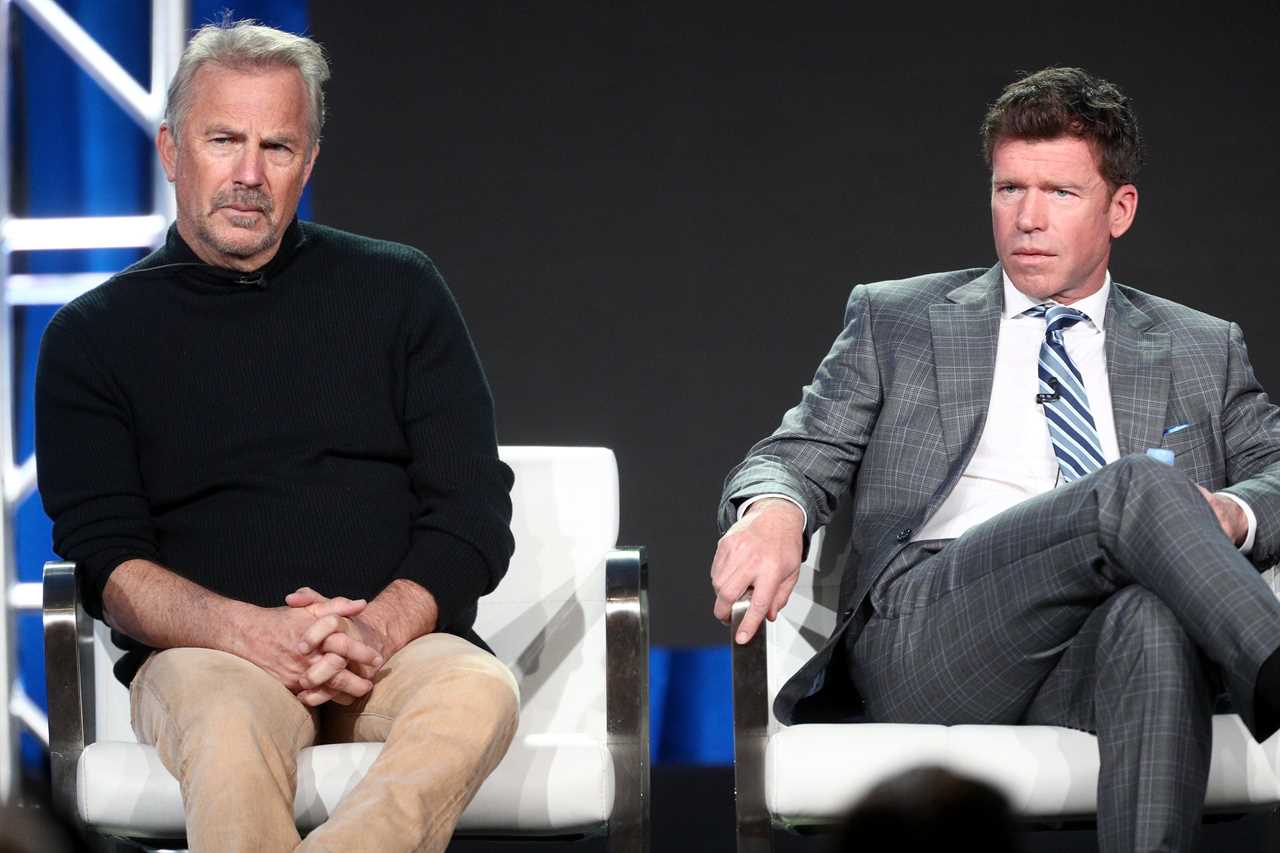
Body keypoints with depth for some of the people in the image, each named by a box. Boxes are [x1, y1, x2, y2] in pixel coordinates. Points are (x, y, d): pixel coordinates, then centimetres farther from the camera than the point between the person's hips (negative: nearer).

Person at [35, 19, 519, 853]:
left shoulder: (398, 291, 16)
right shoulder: (94, 337, 13)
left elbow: (474, 511, 9)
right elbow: (102, 556, 3)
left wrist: (381, 628, -12)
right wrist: (252, 632, -17)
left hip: (397, 643, 1)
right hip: (207, 651, -1)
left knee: (479, 691, -35)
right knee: (227, 718, -39)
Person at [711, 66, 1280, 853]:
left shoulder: (1204, 352, 25)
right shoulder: (895, 322, 22)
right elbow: (799, 456, 14)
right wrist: (773, 509, -13)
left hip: (1092, 669, 1)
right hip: (921, 635, -1)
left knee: (1157, 621, -39)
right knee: (1139, 486, -29)